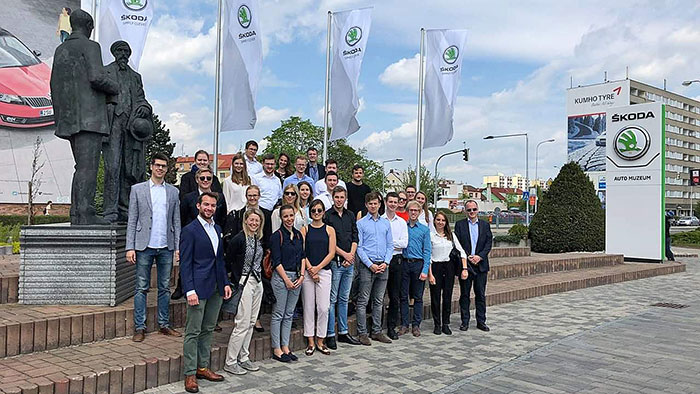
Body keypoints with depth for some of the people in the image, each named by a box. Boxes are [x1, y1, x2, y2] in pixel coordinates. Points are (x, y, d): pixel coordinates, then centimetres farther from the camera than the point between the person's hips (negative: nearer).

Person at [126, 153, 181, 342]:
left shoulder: (173, 191, 10)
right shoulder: (138, 189, 4)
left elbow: (176, 221, 10)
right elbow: (132, 220, 1)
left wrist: (178, 246, 2)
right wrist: (130, 247, -6)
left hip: (166, 247, 2)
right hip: (144, 247, -2)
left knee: (165, 288, 9)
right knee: (142, 288, 3)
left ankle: (164, 324, 18)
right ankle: (139, 327, 10)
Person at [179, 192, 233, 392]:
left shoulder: (217, 229, 14)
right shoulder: (190, 230, -8)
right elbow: (185, 264, -11)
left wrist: (226, 283, 11)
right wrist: (190, 290, -17)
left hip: (216, 289, 7)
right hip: (199, 289, -7)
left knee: (208, 330, 14)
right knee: (193, 332, 0)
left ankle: (203, 367, 25)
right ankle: (190, 374, 8)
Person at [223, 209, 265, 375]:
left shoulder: (259, 240, 10)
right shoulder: (239, 239, -12)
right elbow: (228, 261, -10)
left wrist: (260, 276, 10)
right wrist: (237, 279, -10)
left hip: (258, 283, 8)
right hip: (244, 282, -8)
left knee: (251, 323, 12)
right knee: (242, 324, -5)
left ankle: (243, 358, 22)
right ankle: (230, 362, 6)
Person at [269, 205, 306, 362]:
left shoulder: (298, 234, 11)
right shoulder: (277, 236, -8)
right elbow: (276, 261, -11)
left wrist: (302, 275, 2)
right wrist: (287, 279, -12)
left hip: (296, 277, 6)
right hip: (281, 277, -6)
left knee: (289, 314, 11)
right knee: (278, 314, 0)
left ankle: (285, 347, 19)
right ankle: (276, 349, 9)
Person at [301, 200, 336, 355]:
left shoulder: (329, 230, 7)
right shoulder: (305, 229, 6)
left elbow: (331, 253, 1)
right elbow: (301, 252, 0)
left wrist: (318, 268, -9)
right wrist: (310, 270, -9)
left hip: (324, 271, 0)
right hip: (307, 272, 0)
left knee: (323, 308, -2)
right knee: (308, 307, 4)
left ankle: (320, 341, 11)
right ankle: (310, 342, 13)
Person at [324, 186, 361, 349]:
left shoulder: (350, 215, 14)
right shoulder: (327, 216, -4)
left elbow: (355, 238, 12)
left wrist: (351, 254, -3)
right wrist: (344, 254, -9)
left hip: (349, 263, 6)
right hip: (334, 262, -5)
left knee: (344, 299, 12)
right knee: (332, 299, -2)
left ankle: (343, 332, 19)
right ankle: (330, 335, 4)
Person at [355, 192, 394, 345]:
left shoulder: (386, 223, 12)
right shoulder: (361, 223, -1)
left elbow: (390, 245, 11)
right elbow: (359, 247, -5)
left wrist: (386, 263, -4)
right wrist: (370, 264, -13)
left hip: (383, 266, 4)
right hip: (367, 265, -4)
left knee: (379, 301, 11)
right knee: (363, 301, -1)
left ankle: (377, 331, 19)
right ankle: (362, 333, 6)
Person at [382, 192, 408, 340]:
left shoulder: (402, 222, 11)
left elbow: (404, 243, 1)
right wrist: (396, 243, -13)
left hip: (396, 260, 3)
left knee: (395, 297, 6)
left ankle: (391, 327, 15)